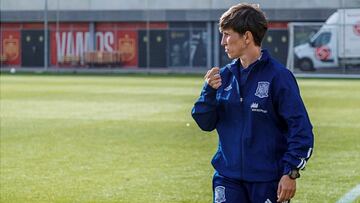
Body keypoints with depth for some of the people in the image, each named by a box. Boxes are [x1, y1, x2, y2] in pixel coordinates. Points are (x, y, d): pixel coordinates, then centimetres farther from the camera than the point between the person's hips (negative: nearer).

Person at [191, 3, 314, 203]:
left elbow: (301, 128, -11)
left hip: (268, 180, -4)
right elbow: (206, 123, 8)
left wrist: (291, 173, -16)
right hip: (228, 178, 4)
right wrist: (209, 91, -9)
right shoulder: (224, 75, 7)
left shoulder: (278, 76, -9)